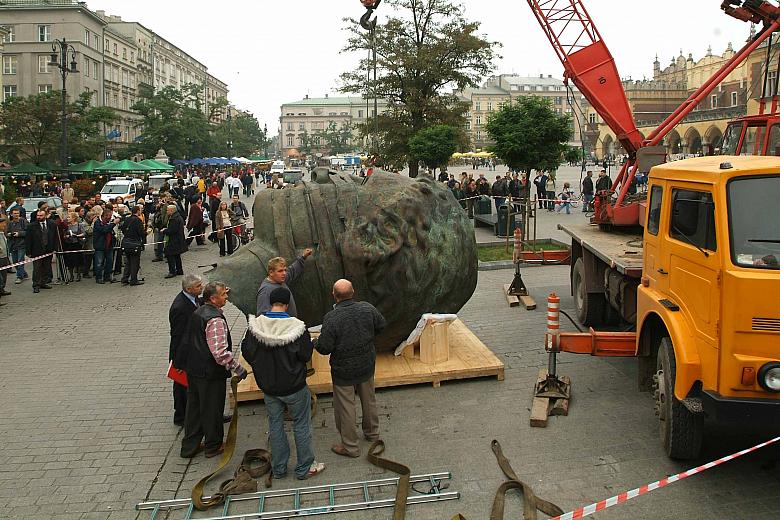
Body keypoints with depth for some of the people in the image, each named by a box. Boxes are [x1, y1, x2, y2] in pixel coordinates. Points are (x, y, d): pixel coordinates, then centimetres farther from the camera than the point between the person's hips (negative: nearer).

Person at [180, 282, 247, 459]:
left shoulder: (197, 312, 5)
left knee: (193, 407, 19)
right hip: (211, 373, -9)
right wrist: (239, 369, -22)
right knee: (212, 410, 9)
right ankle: (213, 446, 25)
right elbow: (221, 353, -30)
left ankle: (189, 447, 30)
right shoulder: (216, 320, -24)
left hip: (192, 370, 9)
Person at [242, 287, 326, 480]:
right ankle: (304, 468, 21)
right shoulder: (296, 327, -21)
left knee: (275, 425, 17)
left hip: (268, 386, 3)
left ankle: (278, 468, 28)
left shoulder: (255, 325, -11)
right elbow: (306, 355, -15)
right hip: (293, 386, -3)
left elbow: (247, 353, -3)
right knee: (301, 425, 12)